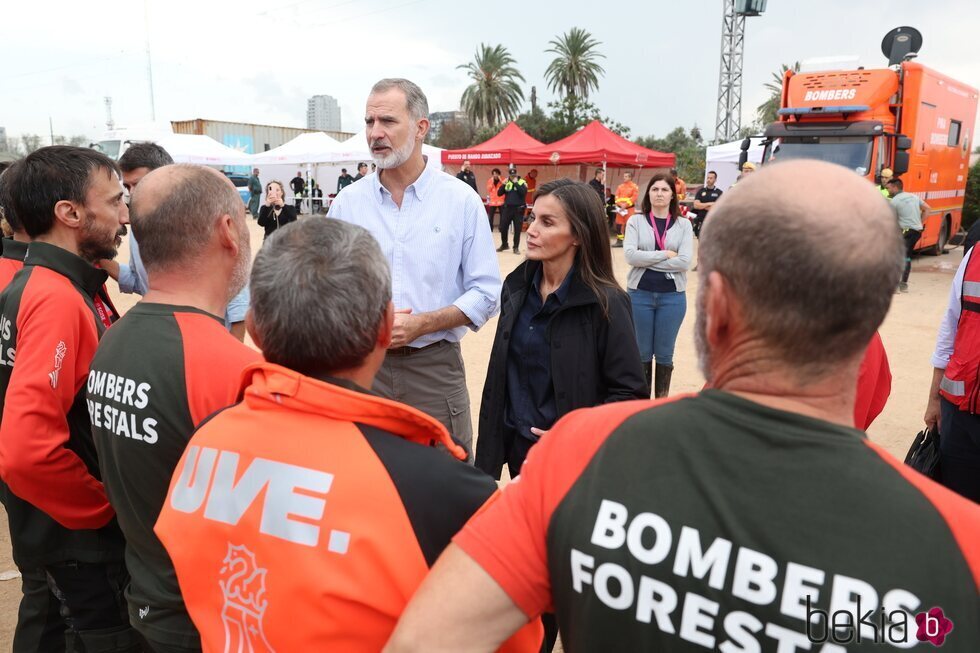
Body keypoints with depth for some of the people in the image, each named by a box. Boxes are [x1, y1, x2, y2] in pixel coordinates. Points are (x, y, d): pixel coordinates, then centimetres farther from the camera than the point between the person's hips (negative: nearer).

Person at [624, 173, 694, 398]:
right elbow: (631, 256, -13)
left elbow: (685, 261, -11)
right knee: (642, 353, 10)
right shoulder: (636, 221, 0)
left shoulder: (683, 224, 2)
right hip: (639, 294, 0)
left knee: (664, 354, 10)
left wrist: (646, 260, -13)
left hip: (672, 296, 0)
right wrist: (666, 254, -13)